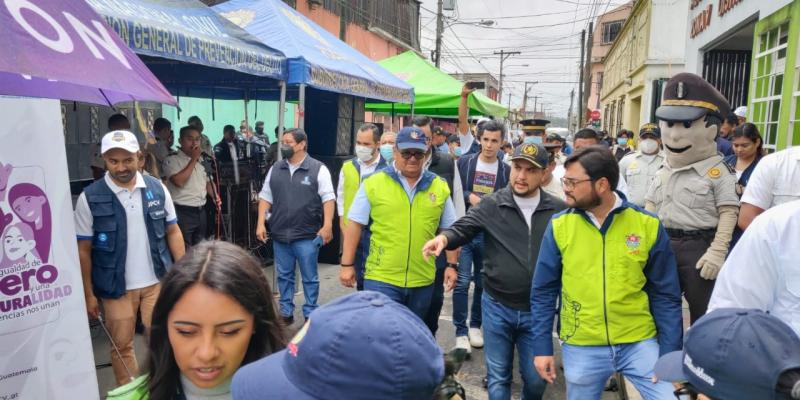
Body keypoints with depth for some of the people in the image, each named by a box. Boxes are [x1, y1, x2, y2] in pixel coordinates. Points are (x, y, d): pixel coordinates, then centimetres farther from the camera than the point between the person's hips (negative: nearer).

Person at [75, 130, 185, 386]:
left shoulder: (158, 189, -3)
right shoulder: (90, 198, -8)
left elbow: (173, 232, 5)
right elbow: (83, 250, -3)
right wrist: (89, 294, -2)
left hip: (158, 281, 1)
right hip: (117, 287, -1)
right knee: (122, 345, 11)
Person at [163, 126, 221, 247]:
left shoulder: (200, 161, 15)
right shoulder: (172, 160, -9)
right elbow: (179, 181, -23)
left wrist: (214, 196, 5)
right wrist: (193, 159, -16)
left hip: (201, 212, 7)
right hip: (183, 213, -7)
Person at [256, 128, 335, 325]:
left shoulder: (318, 169, -5)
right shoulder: (275, 169, 9)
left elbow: (328, 198, -9)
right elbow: (265, 197, 11)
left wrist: (327, 225, -17)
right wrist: (261, 223, 3)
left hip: (307, 235, -4)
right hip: (280, 234, 4)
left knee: (309, 277, 5)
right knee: (284, 276, 13)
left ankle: (310, 314, 17)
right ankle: (286, 312, 26)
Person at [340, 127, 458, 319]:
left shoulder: (440, 186, 4)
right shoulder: (373, 183, -4)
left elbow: (448, 230, 11)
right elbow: (355, 224, -2)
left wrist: (452, 265, 8)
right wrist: (347, 265, -3)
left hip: (422, 280, 3)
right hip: (381, 278, -3)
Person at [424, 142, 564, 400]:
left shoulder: (558, 211, -2)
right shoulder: (490, 205, -6)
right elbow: (463, 229, -12)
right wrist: (444, 237, -33)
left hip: (536, 311, 1)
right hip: (497, 307, -1)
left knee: (536, 379, 17)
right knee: (498, 376, 15)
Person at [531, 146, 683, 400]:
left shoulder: (648, 225, -8)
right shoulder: (559, 226, -7)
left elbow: (665, 295, -2)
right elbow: (543, 292, -1)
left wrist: (670, 354, -3)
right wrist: (542, 347, -2)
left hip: (640, 342, 0)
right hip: (581, 347, 1)